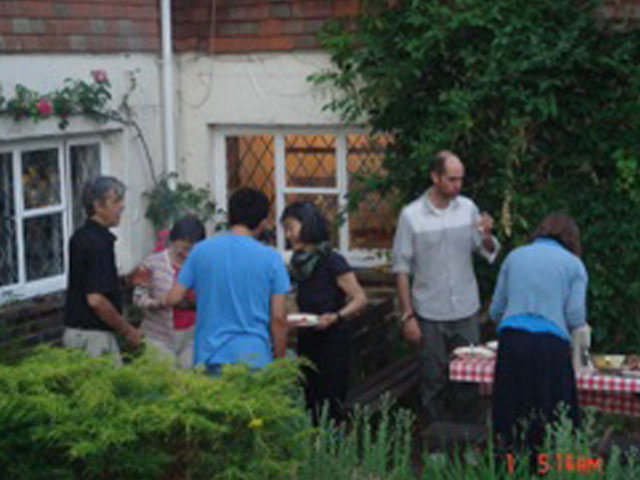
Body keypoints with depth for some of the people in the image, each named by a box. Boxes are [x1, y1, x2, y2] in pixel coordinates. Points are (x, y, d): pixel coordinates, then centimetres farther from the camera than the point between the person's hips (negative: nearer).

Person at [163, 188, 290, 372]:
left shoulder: (201, 250, 2)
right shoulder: (271, 258, -3)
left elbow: (173, 298, 4)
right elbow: (278, 318, -3)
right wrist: (279, 363, 8)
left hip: (210, 357, 2)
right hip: (255, 358, -2)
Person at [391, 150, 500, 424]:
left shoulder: (468, 208, 2)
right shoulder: (411, 215, -7)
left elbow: (489, 254, 7)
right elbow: (401, 268, -5)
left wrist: (487, 235, -15)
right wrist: (407, 316, -8)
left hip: (467, 312, 3)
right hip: (430, 316, -3)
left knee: (468, 380, 9)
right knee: (433, 381, 6)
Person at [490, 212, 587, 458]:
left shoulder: (514, 256, 18)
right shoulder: (574, 264, 10)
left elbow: (495, 311, 16)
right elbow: (576, 317, 0)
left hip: (511, 340, 3)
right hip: (552, 345, -2)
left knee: (510, 420, 8)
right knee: (549, 427, 3)